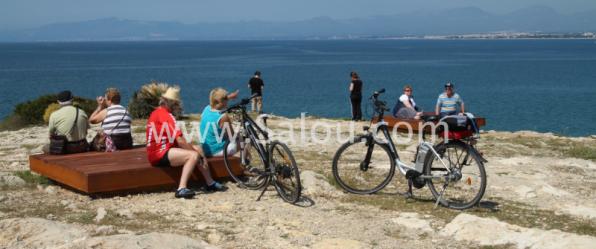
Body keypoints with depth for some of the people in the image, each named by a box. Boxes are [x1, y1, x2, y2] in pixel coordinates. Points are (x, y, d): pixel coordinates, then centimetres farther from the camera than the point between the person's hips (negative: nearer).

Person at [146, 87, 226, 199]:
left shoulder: (156, 113, 16)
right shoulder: (166, 116, -16)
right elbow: (180, 141, -21)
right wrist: (197, 154, -10)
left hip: (158, 150, 10)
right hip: (160, 154, -10)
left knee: (198, 149, 11)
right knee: (194, 155, -25)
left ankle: (210, 183, 14)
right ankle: (181, 189, -32)